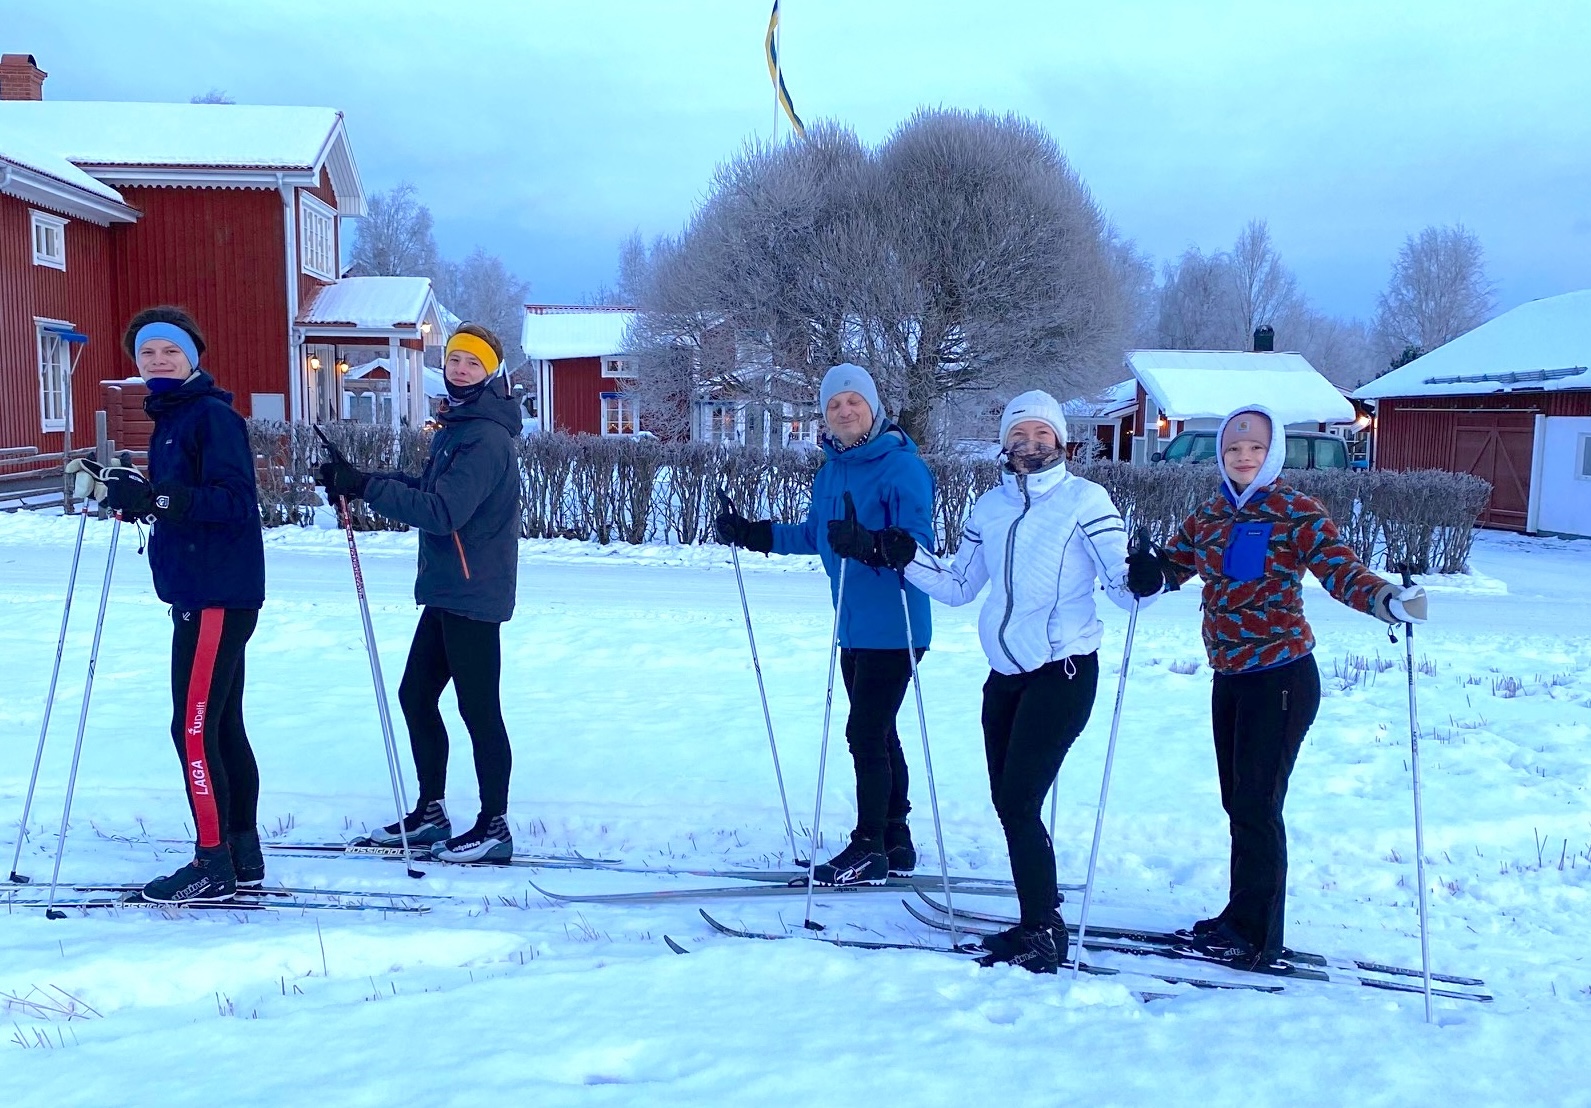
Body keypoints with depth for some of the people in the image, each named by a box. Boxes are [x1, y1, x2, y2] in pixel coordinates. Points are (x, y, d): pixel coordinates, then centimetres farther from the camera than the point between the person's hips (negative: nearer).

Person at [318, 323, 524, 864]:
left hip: (474, 593, -10)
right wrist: (359, 481, 2)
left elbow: (443, 511, -25)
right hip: (446, 590, 10)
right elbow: (429, 488, 16)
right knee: (416, 695, 15)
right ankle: (431, 811, 26)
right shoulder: (455, 427, 15)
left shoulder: (485, 438, -17)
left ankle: (494, 827, 9)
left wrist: (367, 487, -24)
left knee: (478, 709, -3)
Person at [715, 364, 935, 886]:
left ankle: (868, 850, 7)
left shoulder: (902, 466, -14)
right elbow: (812, 534, 23)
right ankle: (894, 843, 26)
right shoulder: (831, 470, 11)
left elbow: (919, 540, -24)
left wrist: (867, 544, -41)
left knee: (865, 734, -5)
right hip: (854, 628, 8)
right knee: (877, 734, 14)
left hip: (892, 628, -8)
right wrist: (751, 533, 18)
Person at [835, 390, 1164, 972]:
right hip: (1005, 674, 6)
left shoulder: (1084, 499, -5)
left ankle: (1043, 932, 3)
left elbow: (1121, 582, -11)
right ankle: (1038, 922, 26)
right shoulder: (989, 507, 10)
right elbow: (957, 586, 14)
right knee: (1008, 802, 10)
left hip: (1063, 673, -6)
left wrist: (1141, 579, -32)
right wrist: (906, 557, 1)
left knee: (1018, 803, -11)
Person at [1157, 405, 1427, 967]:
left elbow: (1342, 571, -18)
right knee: (1237, 802, 13)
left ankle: (1257, 934, 10)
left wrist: (1389, 600, -37)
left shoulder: (1298, 513, -8)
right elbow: (1169, 567, 13)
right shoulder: (1207, 516, 8)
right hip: (1229, 678, 6)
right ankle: (1242, 916, 28)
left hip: (1280, 678, -6)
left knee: (1255, 806, -4)